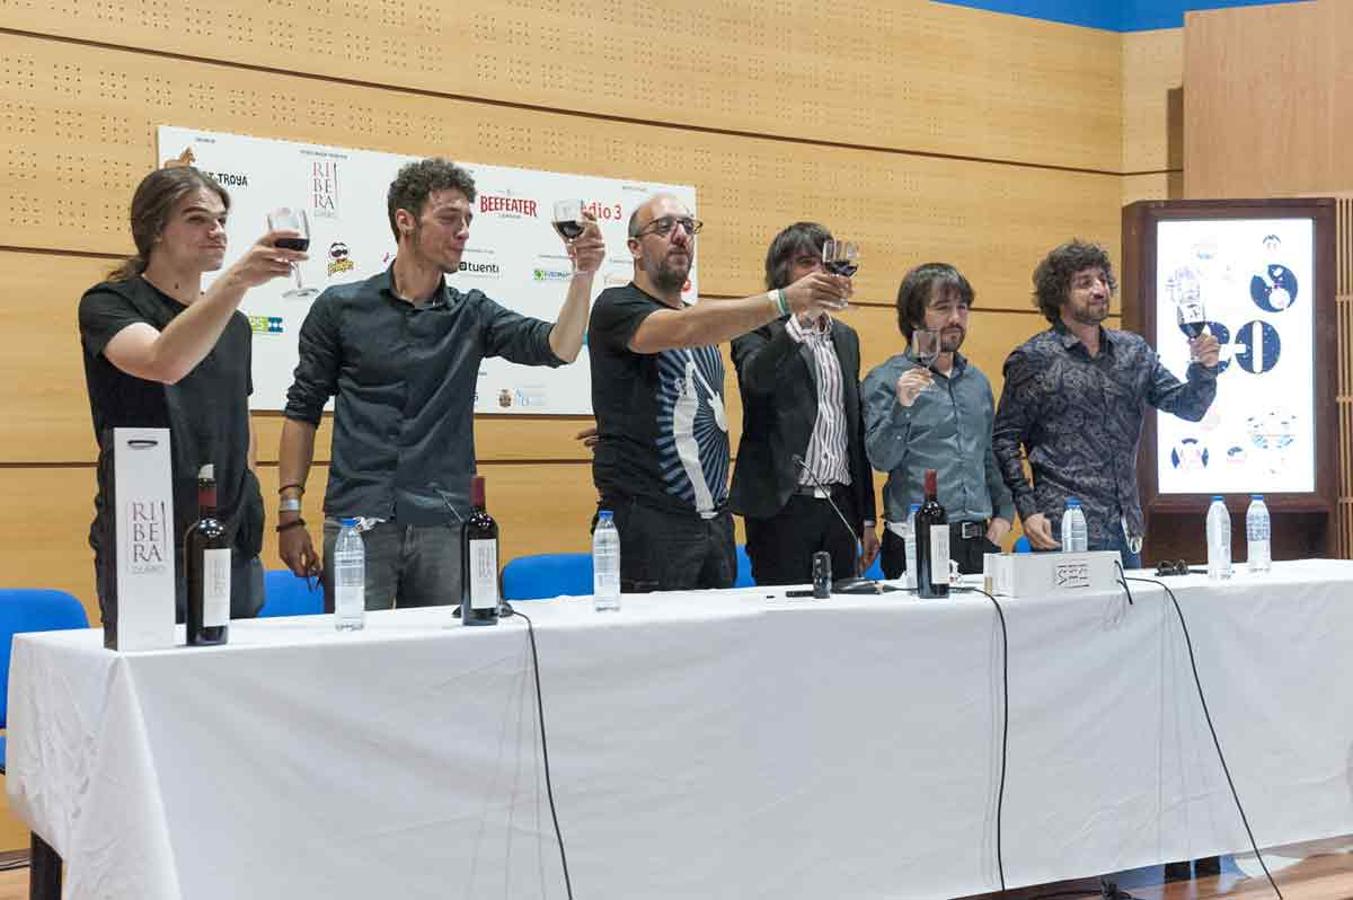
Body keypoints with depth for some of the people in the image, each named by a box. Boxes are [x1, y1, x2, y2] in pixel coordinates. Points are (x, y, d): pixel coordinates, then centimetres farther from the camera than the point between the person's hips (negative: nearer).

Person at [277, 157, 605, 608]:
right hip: (357, 521, -2)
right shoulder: (340, 307, 4)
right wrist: (290, 514, 0)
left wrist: (582, 276, -21)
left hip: (445, 525, 2)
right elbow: (303, 410, 6)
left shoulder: (472, 314, 8)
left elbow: (557, 348, -5)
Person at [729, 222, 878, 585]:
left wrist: (867, 518, 18)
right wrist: (801, 320, -35)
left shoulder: (846, 338, 19)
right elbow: (756, 377, -25)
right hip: (782, 505, -6)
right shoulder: (758, 329, -1)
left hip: (840, 504, 6)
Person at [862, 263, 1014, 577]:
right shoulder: (886, 380, -2)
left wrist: (1004, 513, 11)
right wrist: (902, 406, -23)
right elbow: (881, 459, -10)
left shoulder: (977, 381, 17)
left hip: (980, 540, 5)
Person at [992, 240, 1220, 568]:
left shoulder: (1132, 350, 12)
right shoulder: (1034, 359, -2)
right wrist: (1028, 510, -13)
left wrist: (1203, 369, -9)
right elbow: (1004, 441, -3)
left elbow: (1187, 406, 12)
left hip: (1126, 528, 5)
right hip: (1065, 530, -5)